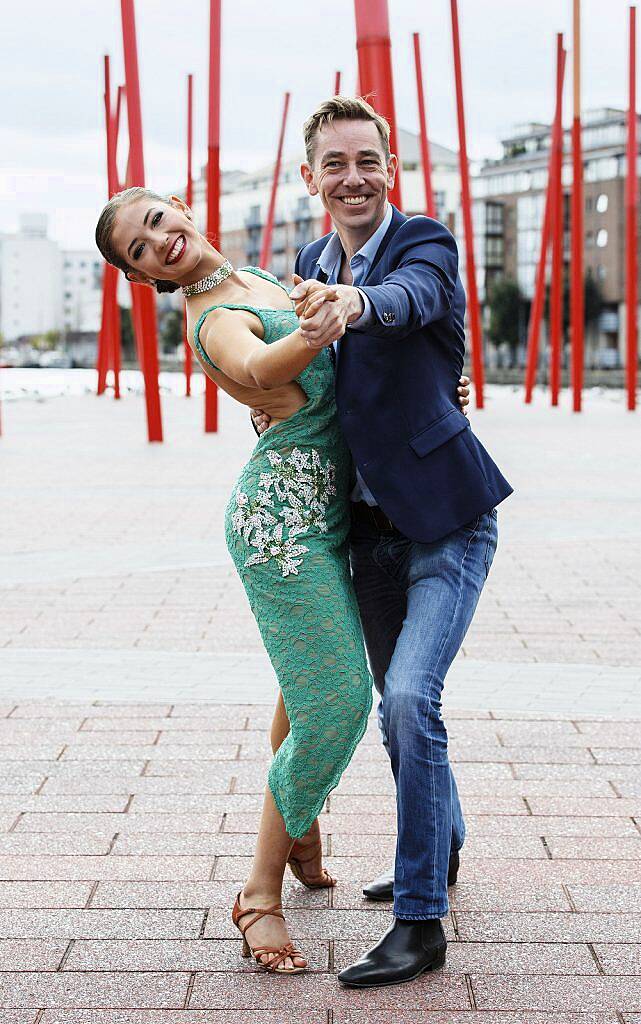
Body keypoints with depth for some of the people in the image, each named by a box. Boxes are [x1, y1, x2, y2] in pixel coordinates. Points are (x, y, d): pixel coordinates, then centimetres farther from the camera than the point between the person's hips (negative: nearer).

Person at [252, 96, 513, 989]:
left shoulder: (426, 246, -13)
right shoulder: (310, 264, 6)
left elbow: (410, 298, -37)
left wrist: (354, 302, -59)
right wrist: (272, 399, -4)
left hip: (447, 520, -7)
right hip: (371, 524, 7)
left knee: (410, 699, -19)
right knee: (397, 705, 18)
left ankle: (421, 922, -9)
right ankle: (441, 848, 42)